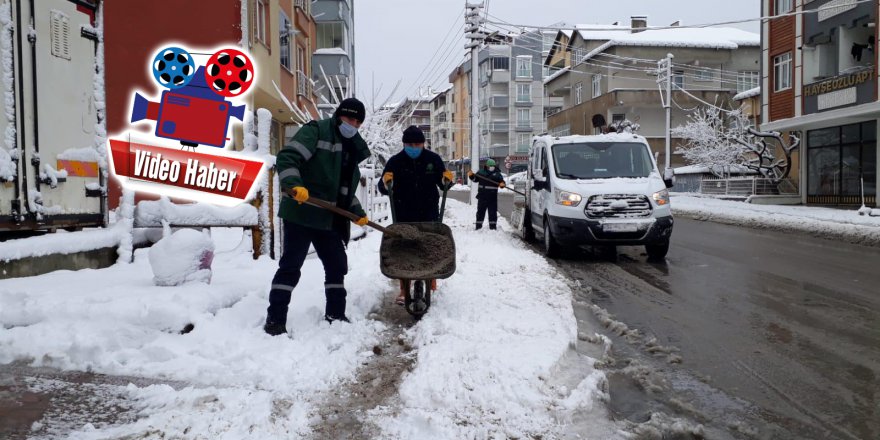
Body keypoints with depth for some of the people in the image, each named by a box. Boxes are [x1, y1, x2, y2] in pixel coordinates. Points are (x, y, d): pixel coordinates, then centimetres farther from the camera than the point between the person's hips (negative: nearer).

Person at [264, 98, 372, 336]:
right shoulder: (316, 131, -7)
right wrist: (294, 185, -36)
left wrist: (358, 212, 17)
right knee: (290, 266, -4)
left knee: (337, 264, 12)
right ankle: (275, 320, 3)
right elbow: (286, 158, -20)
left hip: (330, 218, 8)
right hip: (300, 213, -8)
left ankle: (335, 315, 25)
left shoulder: (352, 149, 17)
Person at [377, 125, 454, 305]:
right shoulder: (395, 161, -4)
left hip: (429, 213, 1)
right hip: (404, 215, 0)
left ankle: (431, 279, 28)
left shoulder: (433, 159, -1)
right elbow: (382, 188, -7)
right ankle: (404, 289, 12)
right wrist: (385, 182, -29)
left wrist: (448, 180, -15)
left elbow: (442, 184, 7)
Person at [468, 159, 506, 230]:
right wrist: (471, 176, -5)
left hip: (492, 197, -1)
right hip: (482, 196, 1)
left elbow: (502, 181, -2)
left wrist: (502, 184, -25)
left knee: (493, 212, 3)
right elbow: (475, 179, 15)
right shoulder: (481, 172, 5)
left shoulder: (497, 173, 2)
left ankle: (492, 227, 10)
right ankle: (478, 227, 17)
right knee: (480, 211, 8)